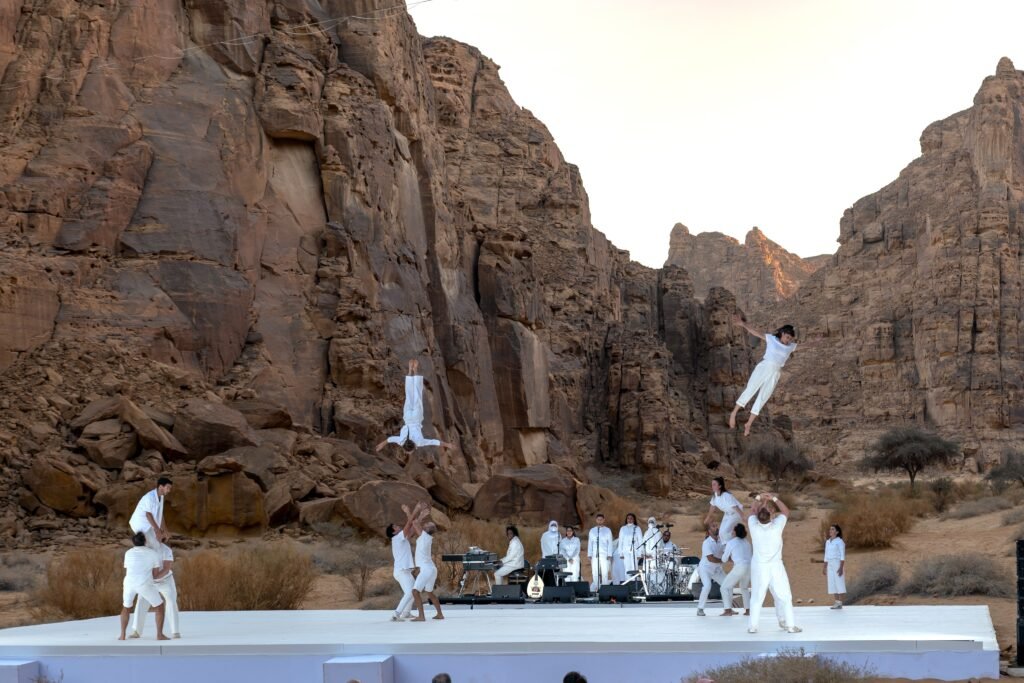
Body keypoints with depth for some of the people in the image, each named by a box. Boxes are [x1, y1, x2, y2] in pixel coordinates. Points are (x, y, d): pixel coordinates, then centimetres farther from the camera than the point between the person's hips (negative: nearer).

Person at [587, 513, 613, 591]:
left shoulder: (607, 530, 7)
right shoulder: (592, 530, 12)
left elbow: (610, 543, 4)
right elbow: (590, 543, 12)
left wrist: (609, 555, -5)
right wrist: (589, 555, 4)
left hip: (604, 555, -2)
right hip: (595, 555, 2)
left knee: (604, 573, -4)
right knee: (595, 573, 0)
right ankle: (595, 589, 3)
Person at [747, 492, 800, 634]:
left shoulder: (754, 526, -12)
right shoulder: (776, 526, -16)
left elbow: (753, 512, 10)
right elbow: (786, 512, 1)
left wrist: (758, 498, 12)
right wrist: (774, 498, 1)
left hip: (758, 566, 2)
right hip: (775, 566, -2)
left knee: (757, 598, 9)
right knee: (784, 596, 7)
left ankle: (753, 626, 8)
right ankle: (789, 625, 6)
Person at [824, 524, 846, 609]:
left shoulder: (840, 541, -8)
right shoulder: (828, 542, 13)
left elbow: (843, 555, -12)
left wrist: (841, 568, -20)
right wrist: (824, 567, 13)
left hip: (838, 564, -7)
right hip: (830, 565, 7)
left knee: (839, 583, -6)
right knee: (832, 584, 5)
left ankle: (840, 603, -4)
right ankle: (837, 602, 8)